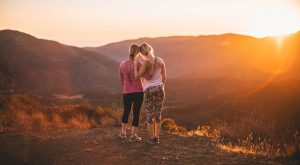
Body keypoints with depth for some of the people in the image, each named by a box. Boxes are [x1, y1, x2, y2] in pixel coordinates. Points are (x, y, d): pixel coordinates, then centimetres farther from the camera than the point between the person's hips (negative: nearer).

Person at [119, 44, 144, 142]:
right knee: (136, 113, 3)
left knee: (126, 111, 21)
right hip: (138, 91, -5)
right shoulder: (138, 64, -15)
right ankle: (133, 135, 4)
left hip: (126, 92, 5)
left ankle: (123, 133, 32)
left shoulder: (122, 64, 1)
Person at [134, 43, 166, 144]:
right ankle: (157, 138, 11)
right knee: (158, 114, 11)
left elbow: (137, 76, -17)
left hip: (149, 90, -4)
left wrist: (135, 64, -5)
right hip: (159, 88, 4)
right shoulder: (160, 61, 0)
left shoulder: (146, 62, -16)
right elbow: (164, 77, 6)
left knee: (149, 115, 6)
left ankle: (152, 139, 7)